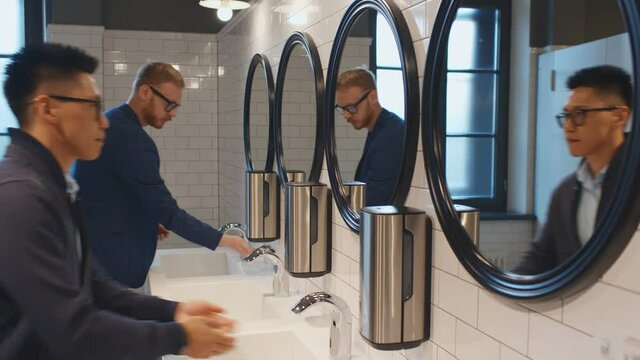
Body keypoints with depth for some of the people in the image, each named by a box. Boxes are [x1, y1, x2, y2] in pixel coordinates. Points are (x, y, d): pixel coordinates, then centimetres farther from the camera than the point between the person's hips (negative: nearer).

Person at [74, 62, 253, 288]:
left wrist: (148, 222, 9)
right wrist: (224, 240, -17)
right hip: (113, 264, -10)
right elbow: (168, 212, -23)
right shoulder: (131, 139, -22)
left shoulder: (110, 123, 9)